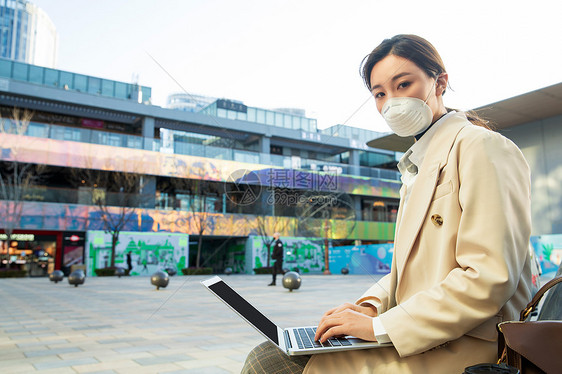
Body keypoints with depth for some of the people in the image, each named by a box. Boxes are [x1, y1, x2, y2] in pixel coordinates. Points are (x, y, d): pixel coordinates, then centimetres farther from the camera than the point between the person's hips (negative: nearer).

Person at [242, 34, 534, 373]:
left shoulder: (482, 147, -11)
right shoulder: (418, 166, 19)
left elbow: (489, 279, -20)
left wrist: (381, 326, -18)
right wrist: (371, 306, 1)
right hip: (423, 337, 9)